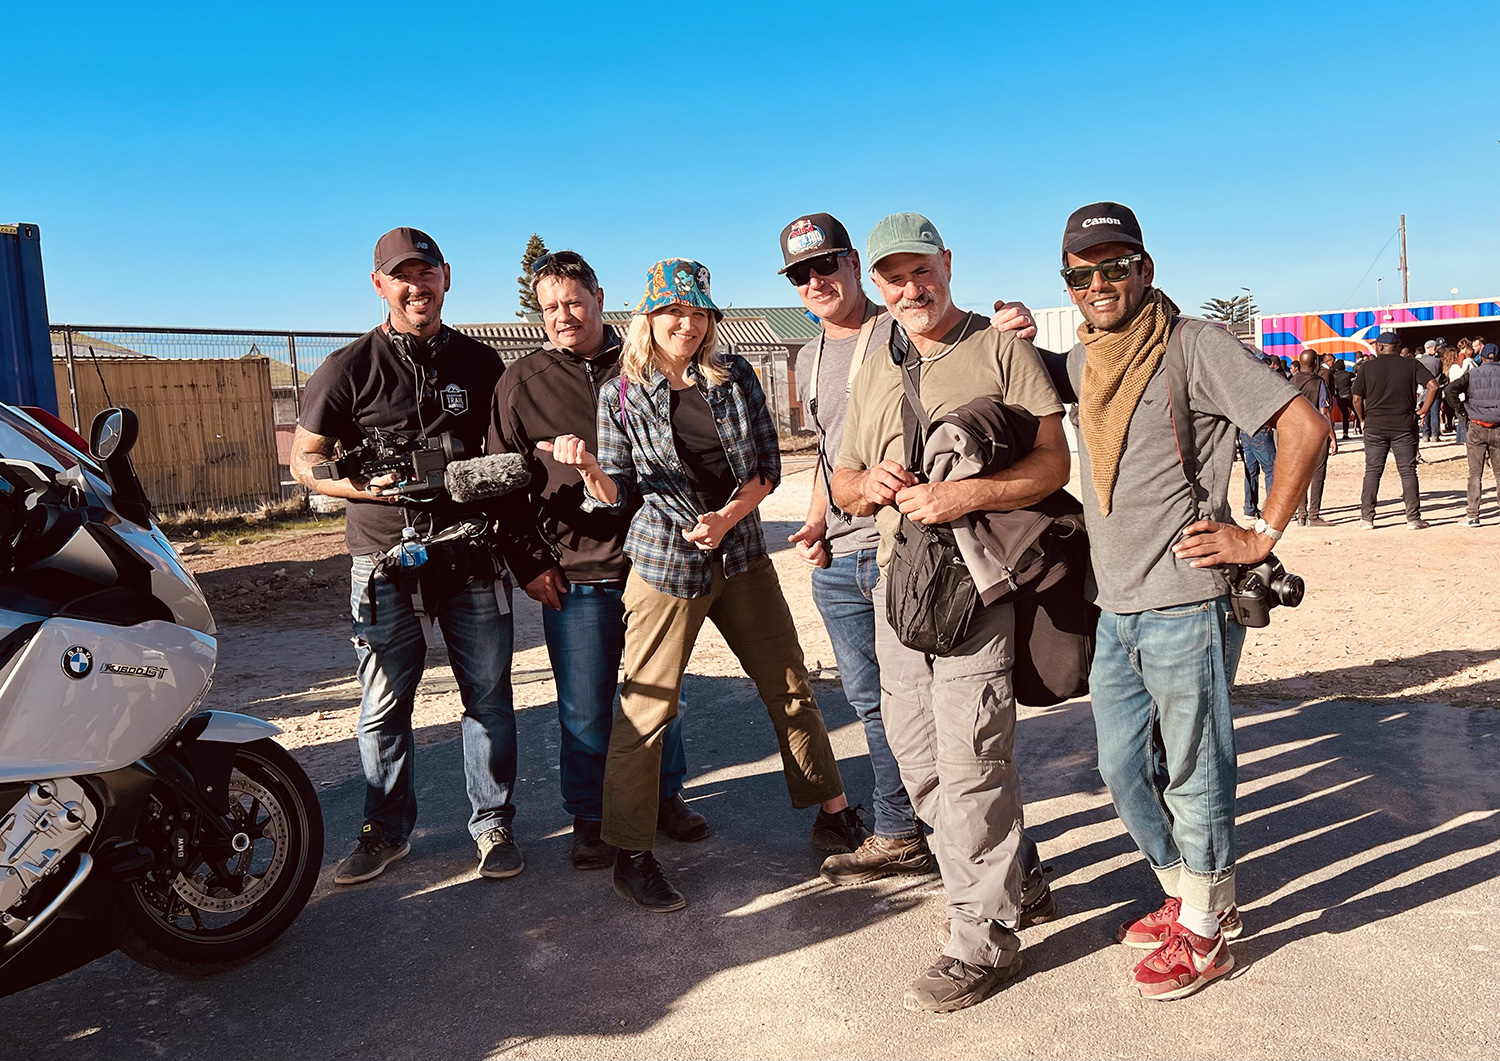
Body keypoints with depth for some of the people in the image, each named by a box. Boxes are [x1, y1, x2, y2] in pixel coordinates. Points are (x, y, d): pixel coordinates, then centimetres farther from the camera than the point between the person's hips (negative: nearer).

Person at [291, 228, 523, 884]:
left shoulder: (480, 363, 9)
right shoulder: (349, 368, 2)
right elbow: (304, 460, 3)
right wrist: (367, 487, -14)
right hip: (385, 563, -1)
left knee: (489, 699, 6)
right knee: (383, 707, 7)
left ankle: (494, 826, 22)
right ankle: (387, 831, 25)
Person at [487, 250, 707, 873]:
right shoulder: (522, 382, 2)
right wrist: (528, 562, -3)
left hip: (651, 561, 2)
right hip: (573, 575, -2)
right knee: (585, 708, 5)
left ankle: (665, 798, 33)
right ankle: (589, 820, 23)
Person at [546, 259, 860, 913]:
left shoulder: (736, 377, 4)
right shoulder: (622, 396, -1)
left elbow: (767, 465, 3)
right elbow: (621, 495, 0)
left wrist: (727, 515, -13)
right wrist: (589, 468, -20)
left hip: (740, 557, 3)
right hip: (665, 564, -3)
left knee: (791, 688, 11)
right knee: (646, 709, -2)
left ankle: (835, 817, 28)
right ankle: (632, 855, 14)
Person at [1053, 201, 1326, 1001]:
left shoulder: (1194, 346, -10)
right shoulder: (1077, 362, 10)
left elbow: (1305, 426, -12)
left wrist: (1261, 535, -11)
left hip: (1186, 609, -7)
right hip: (1114, 611, 7)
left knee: (1192, 776, 7)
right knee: (1123, 770, 17)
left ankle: (1205, 933, 25)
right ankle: (1185, 894, 38)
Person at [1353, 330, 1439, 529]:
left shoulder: (1368, 367, 0)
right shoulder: (1412, 364, 2)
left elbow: (1357, 399, -2)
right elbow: (1433, 386, -8)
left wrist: (1364, 419, 12)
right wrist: (1424, 410, 2)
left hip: (1375, 425, 0)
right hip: (1404, 425, 0)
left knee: (1372, 471, 5)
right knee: (1408, 471, 4)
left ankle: (1366, 517, 4)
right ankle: (1413, 518, 4)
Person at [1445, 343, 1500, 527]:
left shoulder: (1472, 374, 1)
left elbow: (1451, 389, -12)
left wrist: (1463, 410, -2)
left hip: (1476, 427, -1)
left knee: (1475, 474, 2)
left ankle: (1473, 516, -1)